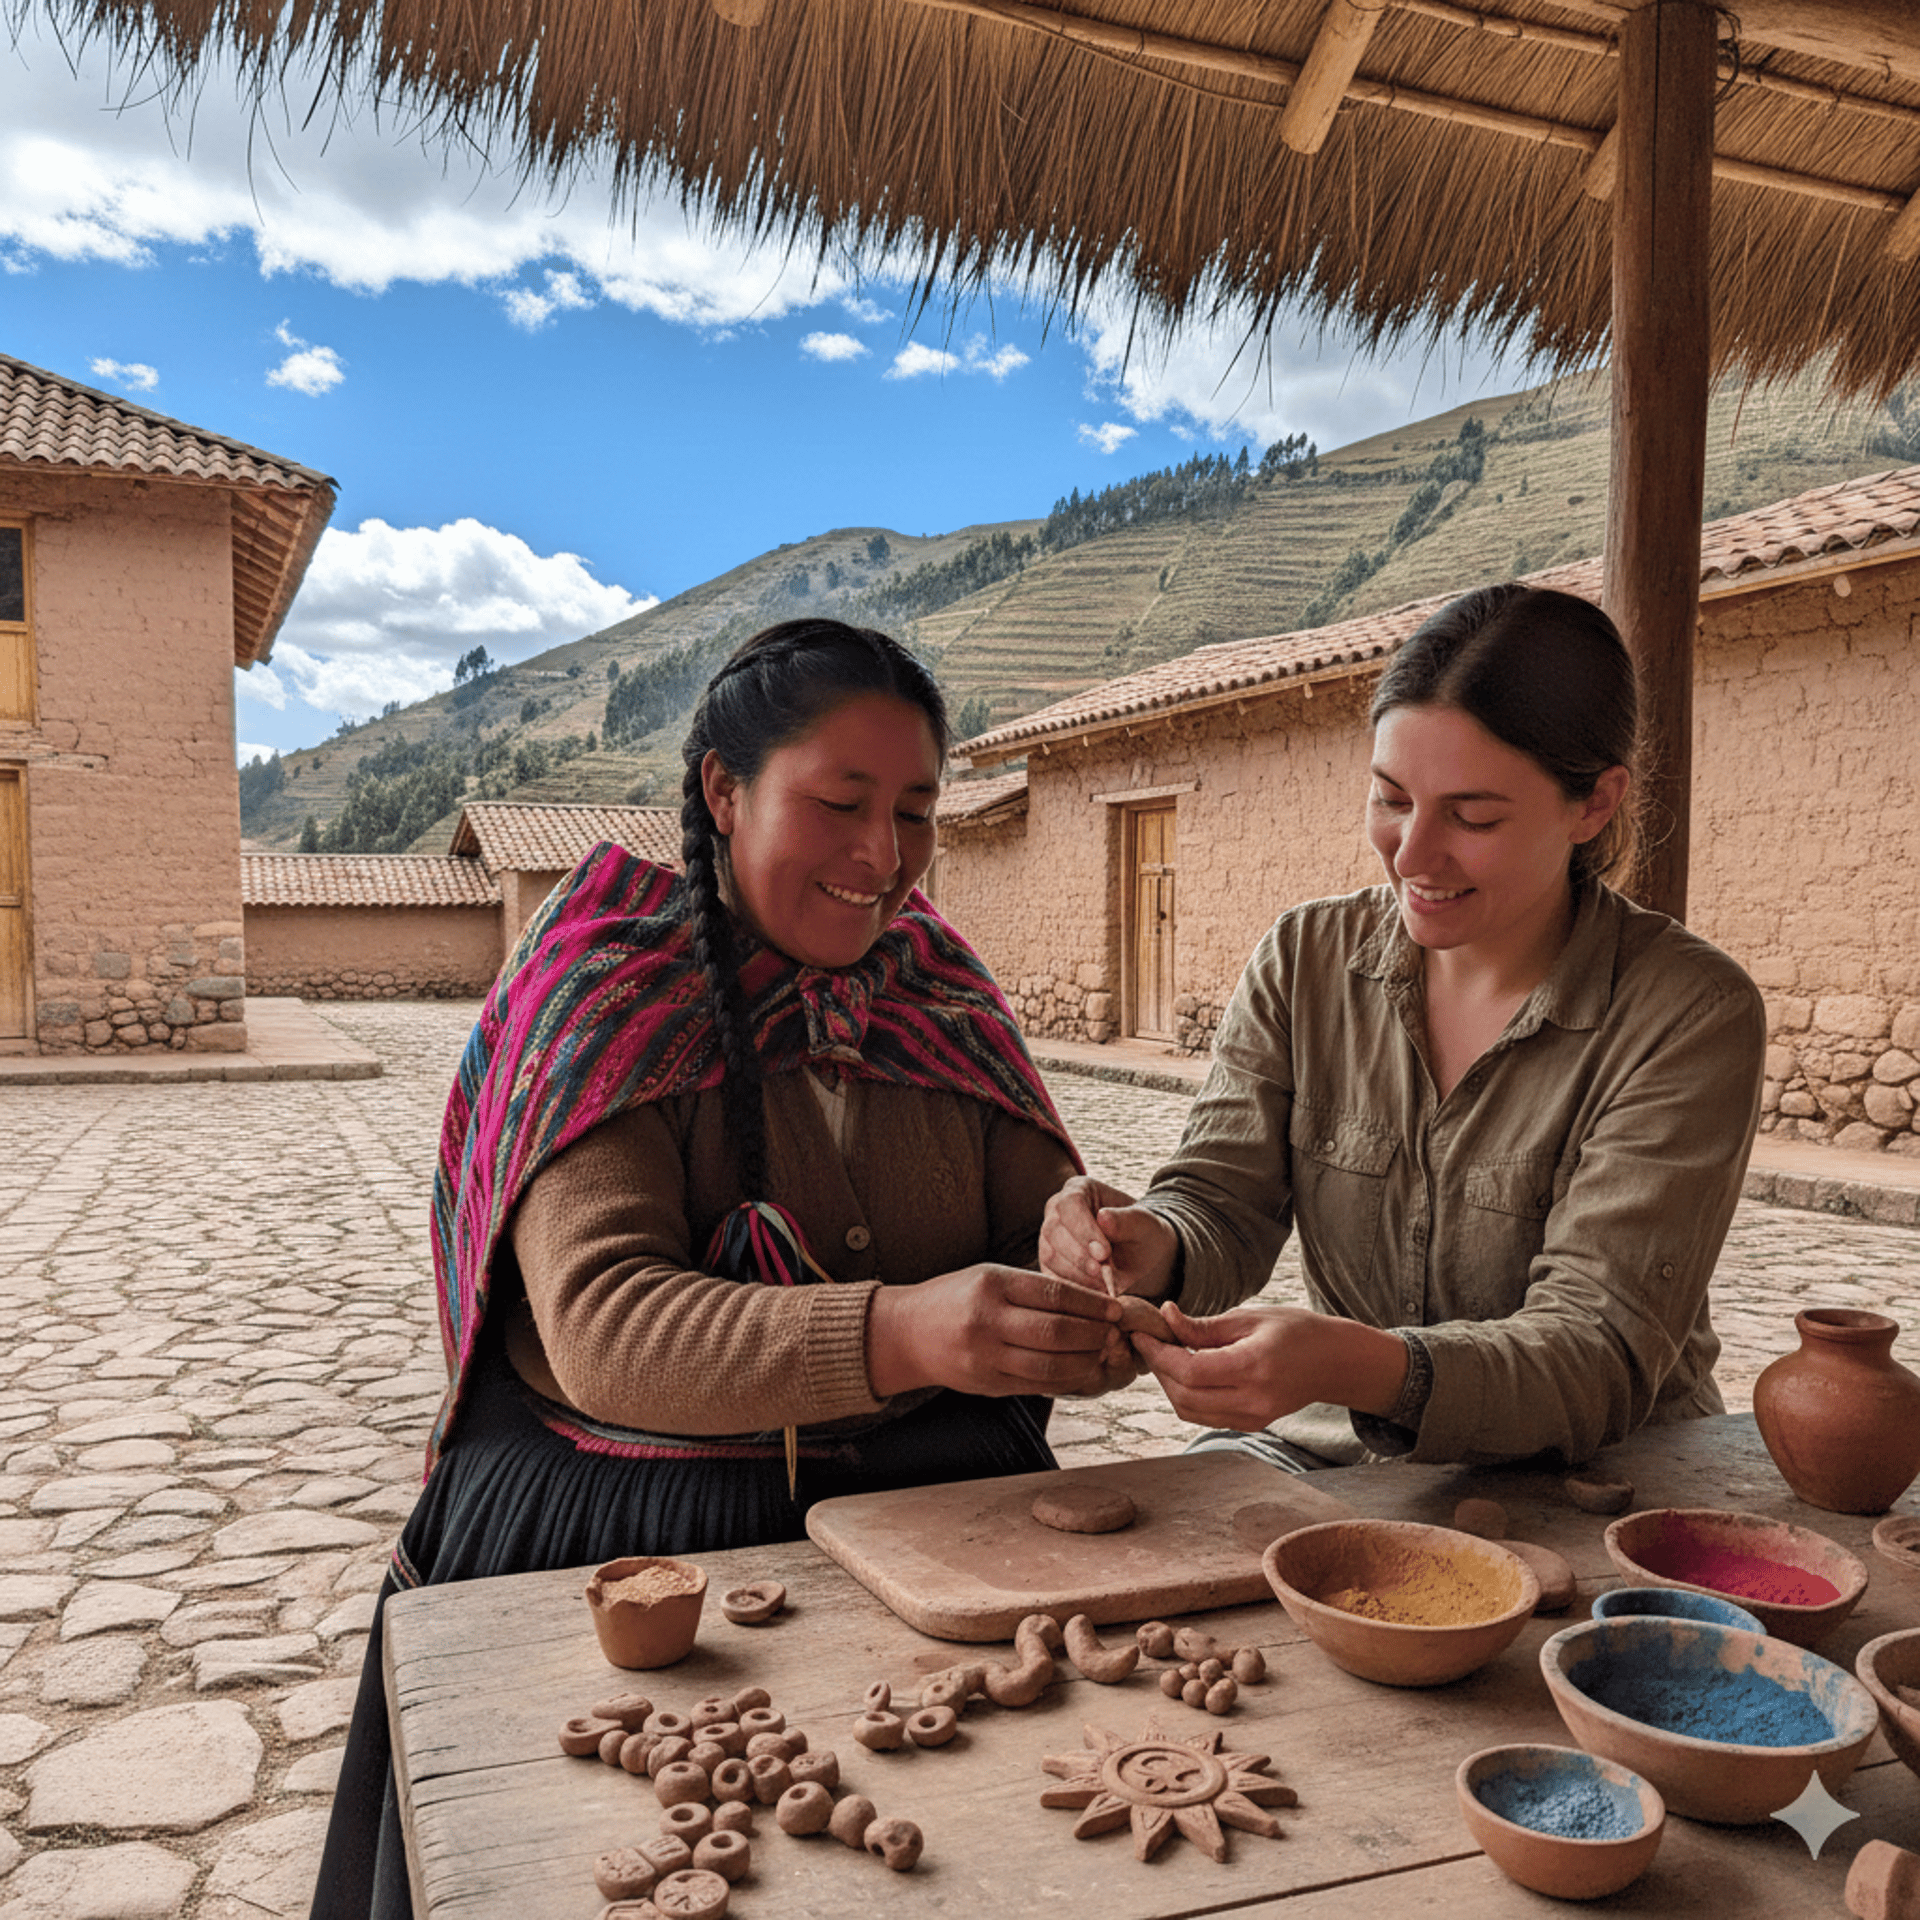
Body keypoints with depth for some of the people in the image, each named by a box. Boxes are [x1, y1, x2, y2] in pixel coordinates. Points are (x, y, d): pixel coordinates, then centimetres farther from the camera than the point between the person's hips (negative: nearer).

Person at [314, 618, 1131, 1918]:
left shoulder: (944, 995, 9)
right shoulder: (609, 999, -6)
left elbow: (1047, 1222, 6)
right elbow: (599, 1325, -19)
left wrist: (1096, 1290, -19)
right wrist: (896, 1335, -36)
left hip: (942, 1508, 4)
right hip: (626, 1532, -3)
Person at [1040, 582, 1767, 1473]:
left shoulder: (1689, 1014, -15)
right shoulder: (1304, 960, -2)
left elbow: (1602, 1351, -23)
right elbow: (1223, 1202, -6)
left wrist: (1367, 1368, -42)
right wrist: (1150, 1249, -32)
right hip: (1334, 1450, 1)